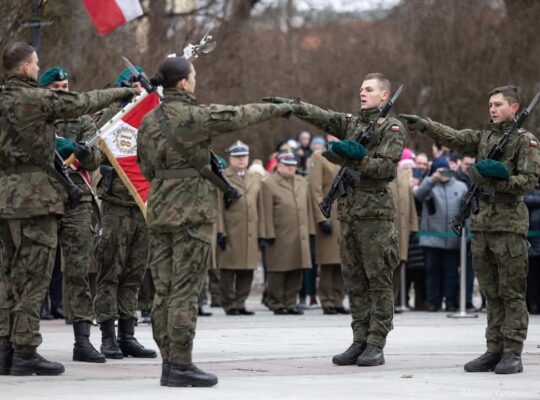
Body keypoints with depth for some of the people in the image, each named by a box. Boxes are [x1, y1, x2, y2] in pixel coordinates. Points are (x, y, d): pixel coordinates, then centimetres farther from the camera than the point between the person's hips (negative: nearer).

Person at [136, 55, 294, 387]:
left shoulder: (149, 122, 9)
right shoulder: (193, 116, -13)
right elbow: (238, 116, -4)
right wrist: (277, 109, 10)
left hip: (159, 209, 8)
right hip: (192, 210, -8)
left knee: (164, 290, 8)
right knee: (186, 291, -6)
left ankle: (169, 361, 12)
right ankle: (181, 366, -6)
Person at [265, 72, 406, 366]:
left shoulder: (392, 128, -1)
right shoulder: (351, 124, 18)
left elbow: (388, 167, -13)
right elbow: (322, 117, 3)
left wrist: (352, 161, -22)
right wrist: (291, 106, -13)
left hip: (375, 212, -7)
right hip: (348, 211, 7)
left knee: (378, 281, -5)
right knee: (355, 282, 7)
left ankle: (376, 346, -5)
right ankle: (360, 342, 11)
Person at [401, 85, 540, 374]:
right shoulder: (483, 138, 15)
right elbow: (454, 138, 0)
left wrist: (496, 181, -20)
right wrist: (425, 125, -15)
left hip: (509, 223, -6)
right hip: (482, 224, 6)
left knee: (512, 293, -4)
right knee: (492, 293, 8)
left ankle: (513, 353, -3)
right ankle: (494, 350, 12)